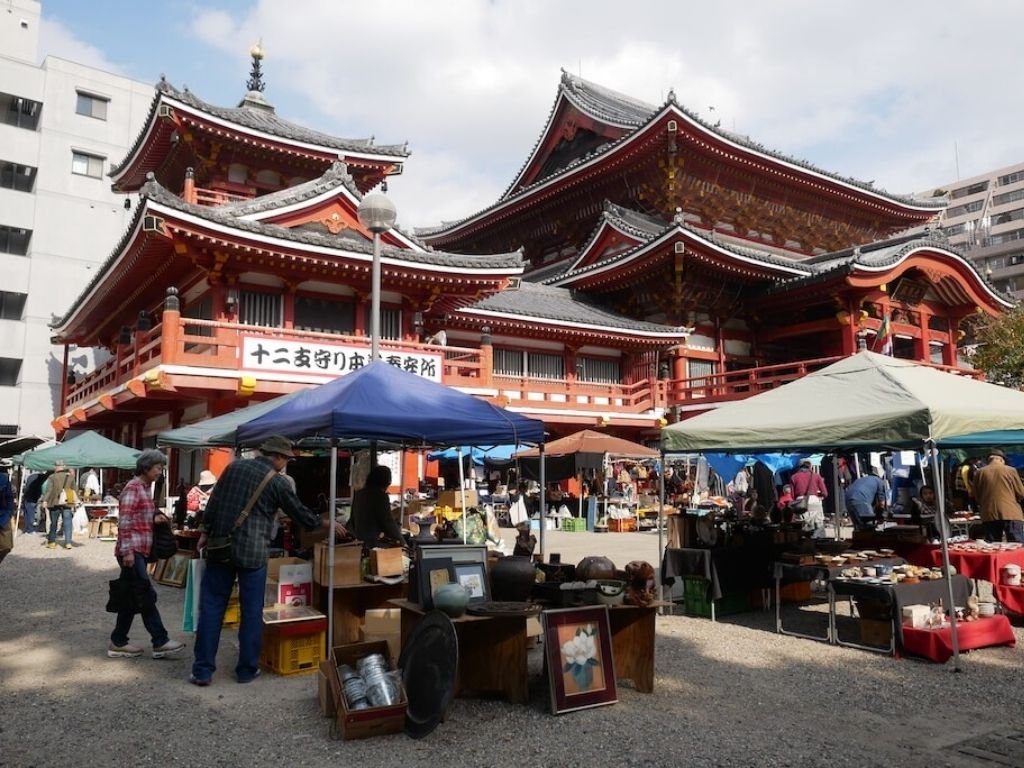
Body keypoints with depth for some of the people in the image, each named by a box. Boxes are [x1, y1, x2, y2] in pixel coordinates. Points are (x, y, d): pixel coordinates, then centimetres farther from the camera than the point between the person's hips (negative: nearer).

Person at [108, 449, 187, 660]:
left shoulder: (144, 488, 16)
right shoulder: (133, 487, -12)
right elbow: (124, 521, -18)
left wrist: (154, 518, 5)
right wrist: (127, 551, -22)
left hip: (139, 551, 9)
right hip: (132, 551, -9)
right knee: (147, 595, -7)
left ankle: (118, 643, 18)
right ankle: (160, 642, -4)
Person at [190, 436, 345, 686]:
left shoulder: (234, 466, 6)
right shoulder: (277, 482, -4)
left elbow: (213, 501, 7)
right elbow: (301, 513, 4)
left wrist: (205, 532, 14)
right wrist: (328, 524, 18)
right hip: (252, 552, -4)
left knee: (211, 607, 7)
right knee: (252, 611, 8)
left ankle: (203, 670, 10)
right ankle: (247, 669, 14)